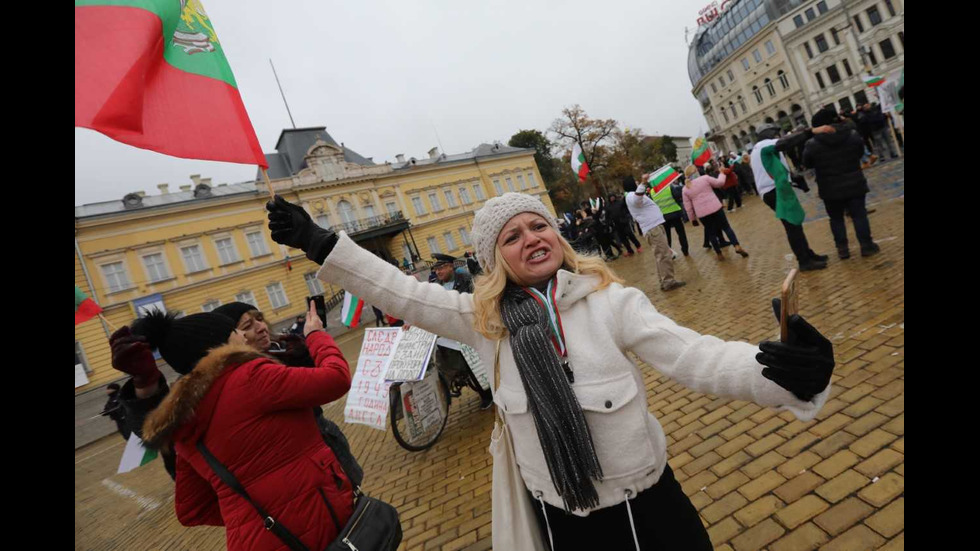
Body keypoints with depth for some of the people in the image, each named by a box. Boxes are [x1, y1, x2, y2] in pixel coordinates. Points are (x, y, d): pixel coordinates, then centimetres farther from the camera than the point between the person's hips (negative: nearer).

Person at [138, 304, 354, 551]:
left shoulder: (185, 424, 6)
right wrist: (316, 334, 0)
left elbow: (191, 511, 14)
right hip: (319, 519, -8)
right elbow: (337, 377, -16)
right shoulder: (249, 377, -18)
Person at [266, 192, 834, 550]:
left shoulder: (610, 300, -15)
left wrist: (781, 371, -40)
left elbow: (692, 355, -21)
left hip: (643, 498, -1)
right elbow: (401, 294, -5)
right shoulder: (485, 318, -8)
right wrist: (320, 243, -4)